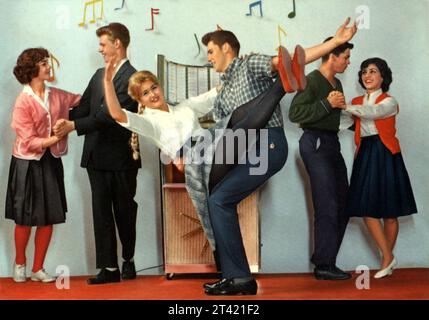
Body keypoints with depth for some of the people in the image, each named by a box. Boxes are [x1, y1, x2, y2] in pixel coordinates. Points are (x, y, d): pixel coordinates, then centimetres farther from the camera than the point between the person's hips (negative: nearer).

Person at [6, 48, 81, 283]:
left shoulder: (56, 95, 2)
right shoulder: (23, 102, -12)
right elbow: (29, 142, -16)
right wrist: (56, 137, -24)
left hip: (51, 162, 4)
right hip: (28, 164, -4)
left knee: (48, 218, 5)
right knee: (25, 219, 6)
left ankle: (37, 268, 19)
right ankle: (19, 263, 29)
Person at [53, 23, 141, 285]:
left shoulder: (132, 77, -11)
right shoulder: (99, 75, 13)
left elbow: (111, 114, -20)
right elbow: (84, 107, 10)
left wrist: (73, 126, -22)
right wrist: (62, 121, -7)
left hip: (121, 156, -6)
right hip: (96, 155, 6)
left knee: (124, 211, 9)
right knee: (101, 212, 4)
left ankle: (128, 260, 27)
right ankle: (109, 268, 9)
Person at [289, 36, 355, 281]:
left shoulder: (337, 83, 17)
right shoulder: (311, 81, -10)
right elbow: (295, 113, -21)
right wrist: (327, 103, -19)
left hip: (332, 143, 9)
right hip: (315, 143, -9)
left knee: (343, 203, 9)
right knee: (327, 206, -8)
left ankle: (324, 259, 18)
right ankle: (324, 266, 0)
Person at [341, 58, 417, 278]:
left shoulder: (389, 102, -1)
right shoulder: (357, 102, 15)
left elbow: (372, 112, -22)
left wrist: (343, 106, -32)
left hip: (386, 155, -4)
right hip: (365, 155, 4)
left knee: (389, 212, 0)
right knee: (366, 209, -4)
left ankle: (386, 258, 14)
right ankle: (388, 258, 7)